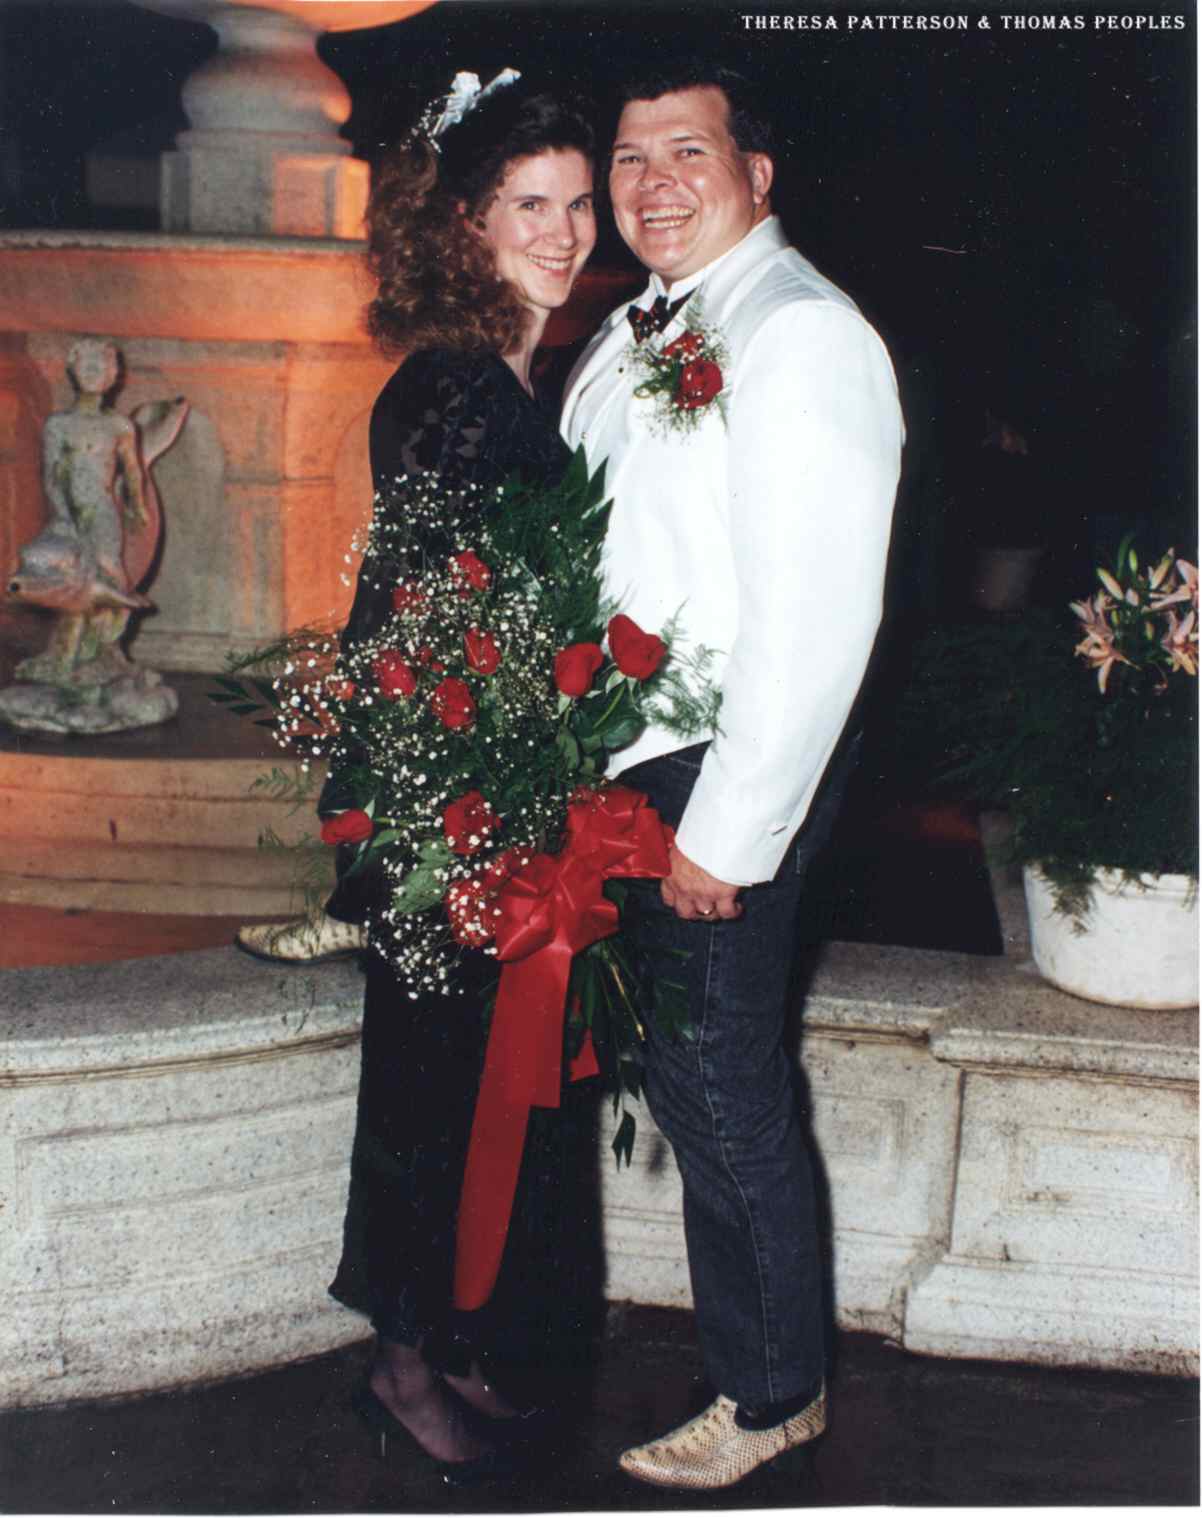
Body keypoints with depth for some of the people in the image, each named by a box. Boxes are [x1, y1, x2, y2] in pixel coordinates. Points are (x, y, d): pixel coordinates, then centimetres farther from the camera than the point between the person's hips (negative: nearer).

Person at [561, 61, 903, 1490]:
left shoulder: (802, 335, -14)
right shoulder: (630, 336, 14)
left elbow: (814, 620, -21)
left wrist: (728, 832, -20)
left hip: (730, 779, -8)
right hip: (619, 769, 8)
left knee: (724, 1096, 2)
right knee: (685, 1084, 16)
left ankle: (772, 1395, 22)